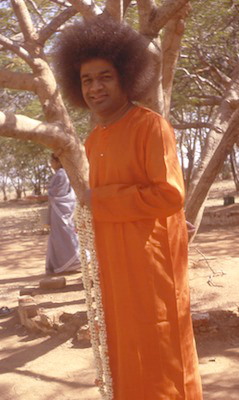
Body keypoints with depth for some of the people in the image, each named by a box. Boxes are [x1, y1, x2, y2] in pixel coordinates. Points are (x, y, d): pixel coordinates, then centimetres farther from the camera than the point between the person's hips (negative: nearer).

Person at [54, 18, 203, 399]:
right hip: (113, 265, 7)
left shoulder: (151, 126, -12)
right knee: (123, 351, 16)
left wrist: (99, 201, -16)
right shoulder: (93, 140, 11)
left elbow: (170, 194, -20)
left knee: (157, 352, 3)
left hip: (152, 263, -7)